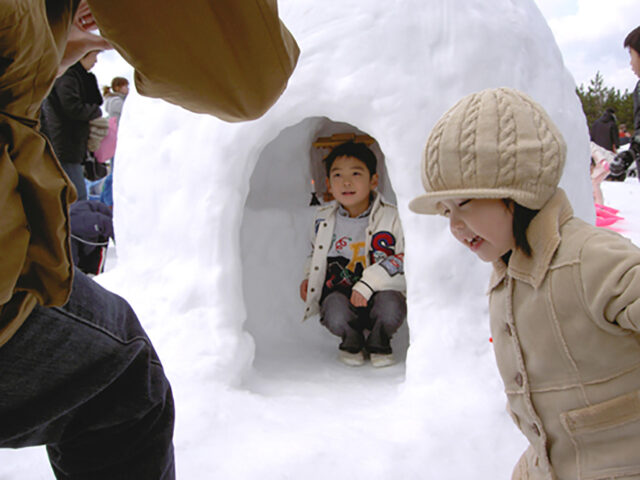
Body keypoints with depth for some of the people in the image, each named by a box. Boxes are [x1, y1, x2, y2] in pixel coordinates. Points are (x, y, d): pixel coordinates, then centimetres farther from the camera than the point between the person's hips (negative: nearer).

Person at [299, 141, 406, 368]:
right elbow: (316, 251, 25)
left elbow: (397, 260, -10)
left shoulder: (389, 216, -6)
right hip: (338, 291, 1)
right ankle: (351, 341, 8)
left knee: (391, 308, -34)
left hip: (379, 289, -1)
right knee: (336, 316, -32)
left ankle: (378, 343, 4)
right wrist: (309, 277, 7)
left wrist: (367, 285, -22)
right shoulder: (324, 218, 5)